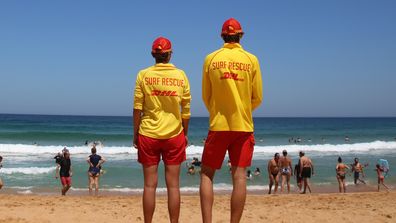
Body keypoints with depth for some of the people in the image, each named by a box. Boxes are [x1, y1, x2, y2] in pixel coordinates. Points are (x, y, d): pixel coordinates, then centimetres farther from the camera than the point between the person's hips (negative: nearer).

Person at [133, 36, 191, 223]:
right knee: (173, 185, 7)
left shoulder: (144, 75, -3)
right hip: (174, 135, 1)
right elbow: (186, 110, 2)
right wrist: (185, 134, 14)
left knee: (150, 185, 6)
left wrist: (135, 134, 5)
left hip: (148, 134, 0)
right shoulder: (181, 75, 0)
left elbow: (137, 108, -5)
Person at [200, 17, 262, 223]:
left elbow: (205, 96, 5)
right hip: (243, 126, 1)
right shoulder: (251, 59, 1)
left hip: (218, 125, 0)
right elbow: (257, 98, 3)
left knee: (207, 174, 8)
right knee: (239, 176, 3)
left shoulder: (211, 59, 0)